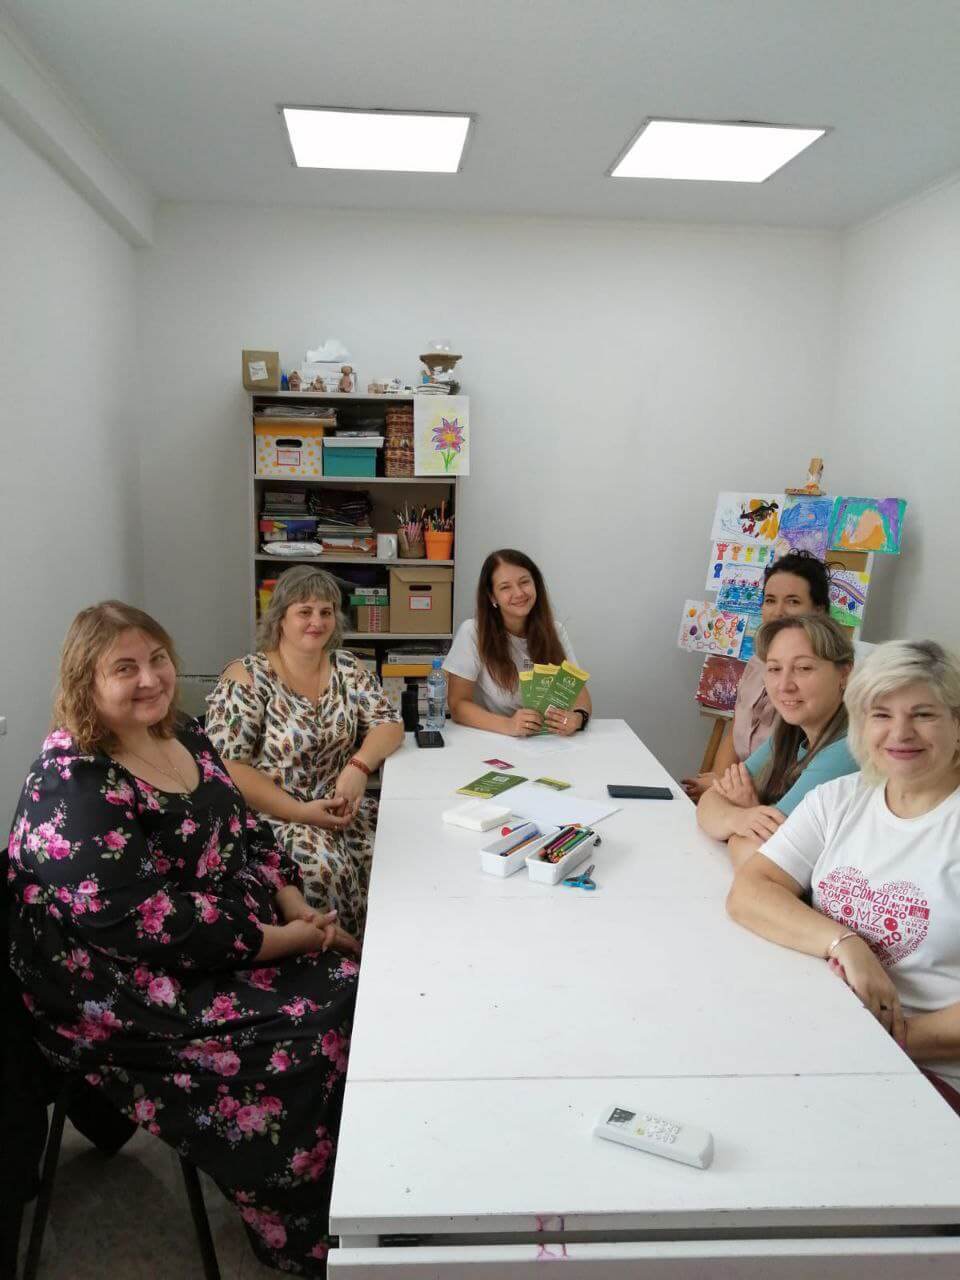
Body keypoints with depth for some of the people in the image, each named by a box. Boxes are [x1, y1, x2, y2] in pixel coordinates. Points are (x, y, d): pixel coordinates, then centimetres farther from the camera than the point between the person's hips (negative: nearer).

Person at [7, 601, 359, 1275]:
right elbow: (144, 924, -25)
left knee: (359, 978, -9)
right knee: (325, 1021, -18)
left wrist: (299, 910, -3)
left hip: (247, 939, 8)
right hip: (132, 1004, -7)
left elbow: (248, 833, 13)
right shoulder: (72, 789, -21)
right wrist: (283, 940, -20)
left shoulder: (184, 737, 4)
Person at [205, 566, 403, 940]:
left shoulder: (347, 667, 7)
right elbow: (225, 765, -13)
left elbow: (388, 723, 7)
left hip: (340, 806, 5)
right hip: (271, 814, -4)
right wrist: (299, 812, -20)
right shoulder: (246, 678, -8)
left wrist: (359, 766, -15)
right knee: (325, 865, -32)